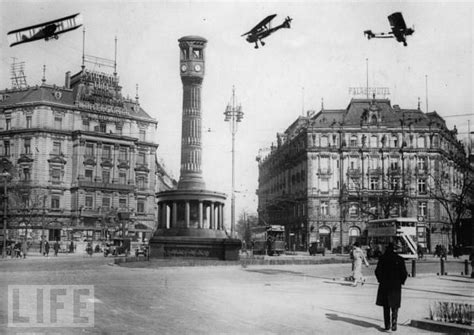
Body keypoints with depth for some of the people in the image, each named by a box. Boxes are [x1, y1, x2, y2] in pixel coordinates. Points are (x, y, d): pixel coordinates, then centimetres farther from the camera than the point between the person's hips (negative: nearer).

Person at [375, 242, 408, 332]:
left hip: (384, 285, 0)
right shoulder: (399, 259, -6)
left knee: (386, 306, 11)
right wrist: (401, 282, 9)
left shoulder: (382, 258, -5)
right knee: (394, 306, 8)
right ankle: (394, 321, -14)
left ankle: (387, 325, 12)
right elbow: (404, 273, -6)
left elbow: (377, 271, -5)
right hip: (396, 286, 0)